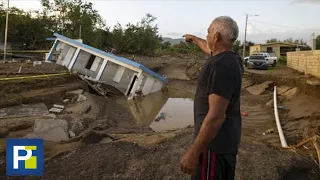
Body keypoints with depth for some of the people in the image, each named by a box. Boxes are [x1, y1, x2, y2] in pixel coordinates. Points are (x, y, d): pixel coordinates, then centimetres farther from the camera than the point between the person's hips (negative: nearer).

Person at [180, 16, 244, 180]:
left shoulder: (221, 65, -25)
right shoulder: (231, 57, 4)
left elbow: (216, 116, -29)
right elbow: (209, 49, 28)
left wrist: (193, 152, -25)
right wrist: (194, 38, 45)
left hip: (215, 141, -9)